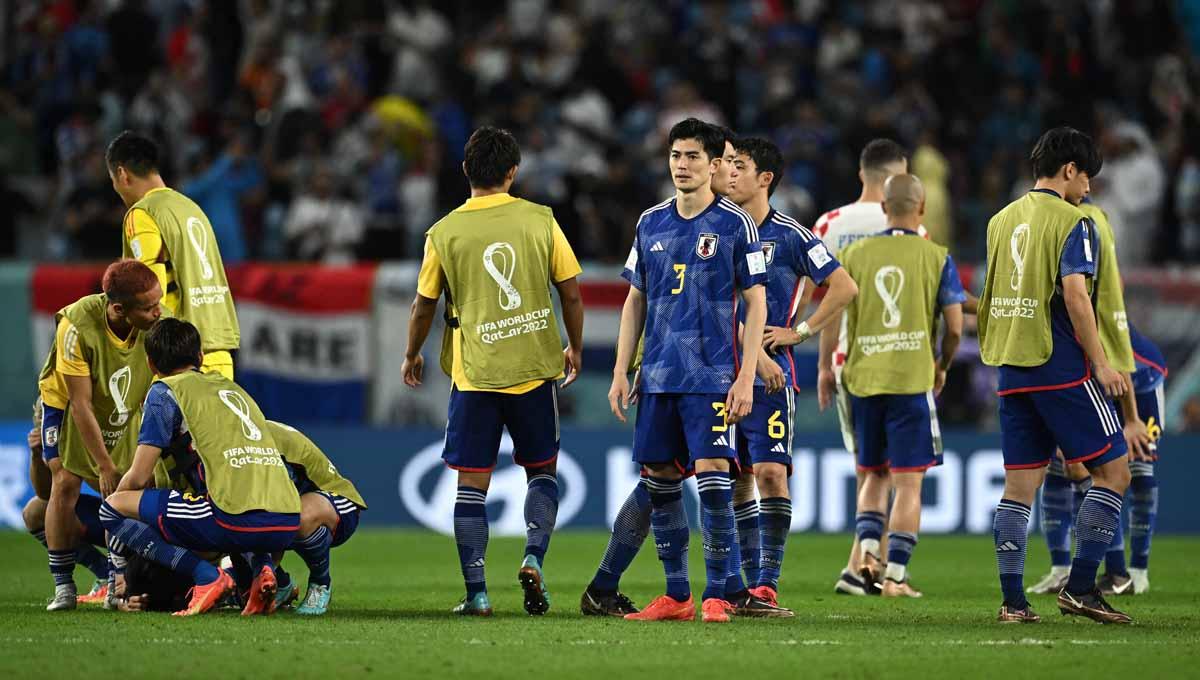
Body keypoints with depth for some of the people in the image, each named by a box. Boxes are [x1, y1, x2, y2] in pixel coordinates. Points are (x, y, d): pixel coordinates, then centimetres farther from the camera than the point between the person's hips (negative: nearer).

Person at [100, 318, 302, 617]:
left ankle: (207, 577, -9)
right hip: (288, 525, 6)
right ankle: (263, 568, 9)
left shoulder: (165, 391, 10)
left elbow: (138, 478, 8)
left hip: (237, 521, -6)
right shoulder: (232, 387, 30)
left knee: (113, 507, 7)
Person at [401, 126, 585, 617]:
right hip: (534, 370, 1)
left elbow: (424, 305, 5)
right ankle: (533, 558, -5)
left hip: (474, 374, -1)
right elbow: (571, 294, 1)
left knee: (471, 484, 4)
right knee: (542, 470, 17)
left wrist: (412, 355, 22)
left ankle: (476, 594, 0)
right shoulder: (540, 221, -3)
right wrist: (575, 349, 18)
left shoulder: (444, 233, -4)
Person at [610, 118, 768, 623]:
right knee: (659, 481, 5)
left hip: (712, 374, -5)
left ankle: (716, 595, -5)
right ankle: (676, 596, 14)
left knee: (712, 477, -11)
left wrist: (746, 378, -10)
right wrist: (620, 371, 9)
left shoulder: (734, 223, -2)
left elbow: (755, 303, -3)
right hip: (658, 374, 5)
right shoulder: (650, 223, 11)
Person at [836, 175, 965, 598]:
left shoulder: (855, 254, 4)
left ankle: (867, 548, -1)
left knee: (873, 475, 18)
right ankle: (895, 575, -3)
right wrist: (943, 367, 17)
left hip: (862, 377, 3)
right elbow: (955, 327, -1)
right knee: (908, 482, 1)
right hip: (913, 380, -3)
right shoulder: (936, 258, -2)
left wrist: (830, 369, 20)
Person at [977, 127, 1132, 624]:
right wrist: (1100, 363, -14)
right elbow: (1074, 293, -17)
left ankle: (1013, 600, 1)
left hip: (1012, 371, 7)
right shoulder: (1071, 222, -8)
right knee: (1113, 471, 1)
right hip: (1062, 369, -7)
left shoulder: (1001, 221, 14)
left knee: (1020, 484, 7)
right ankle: (1080, 587, -5)